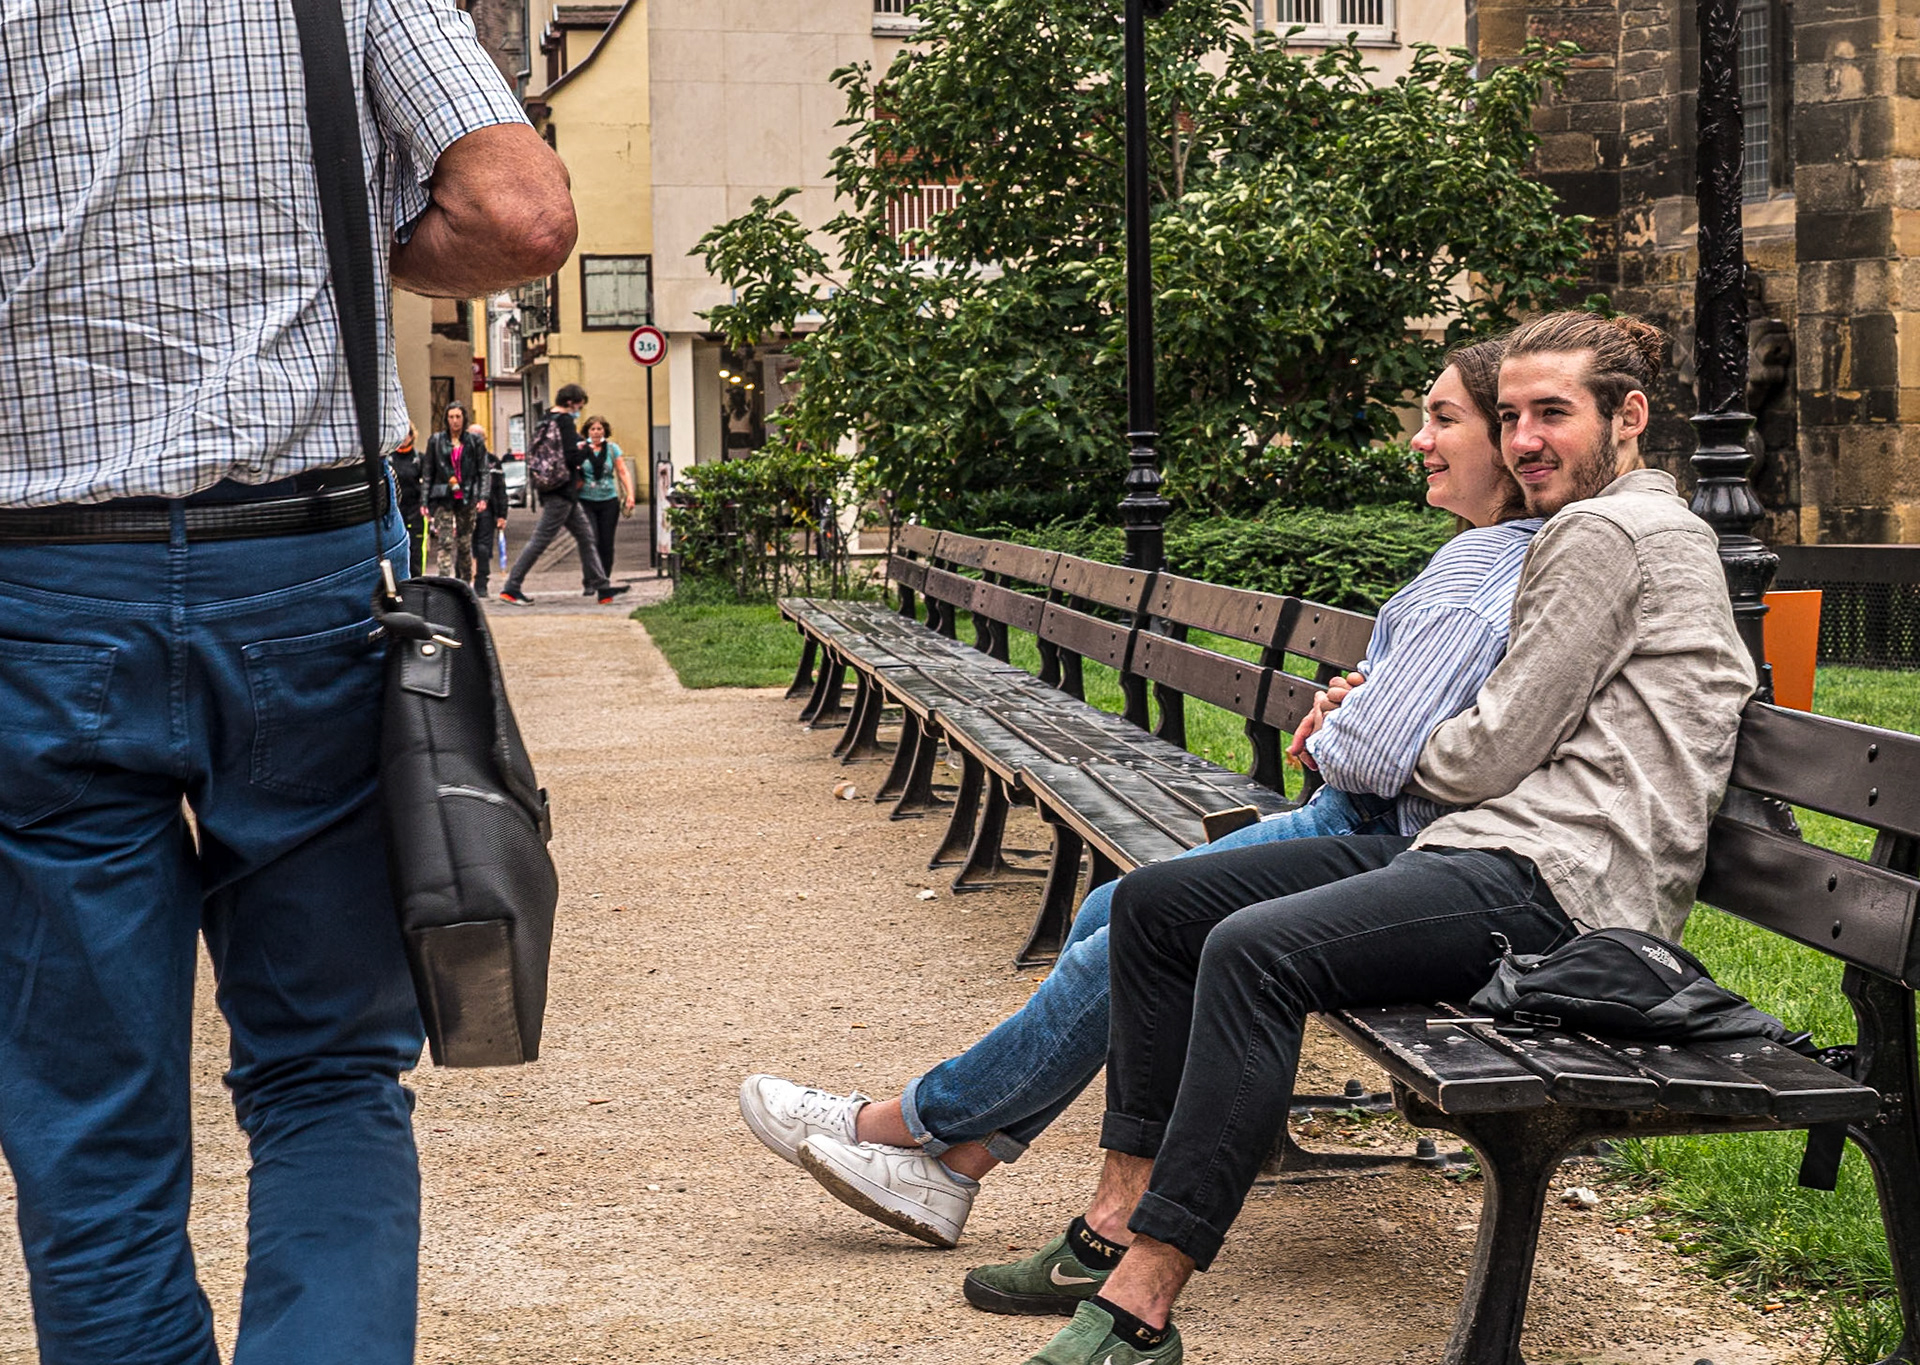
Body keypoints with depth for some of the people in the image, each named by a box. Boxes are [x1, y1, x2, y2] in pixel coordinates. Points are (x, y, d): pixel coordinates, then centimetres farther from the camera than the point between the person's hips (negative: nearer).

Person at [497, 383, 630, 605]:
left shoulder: (544, 421, 14)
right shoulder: (565, 422, -14)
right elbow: (573, 457, -22)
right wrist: (585, 448, 0)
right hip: (561, 493, -10)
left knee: (585, 535, 13)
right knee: (540, 540, -7)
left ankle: (602, 586, 15)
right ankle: (511, 587, -6)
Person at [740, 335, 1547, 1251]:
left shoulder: (1484, 570, -21)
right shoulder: (1500, 551, 10)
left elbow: (1377, 759, -27)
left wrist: (1325, 739, -4)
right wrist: (1348, 713, 1)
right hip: (1365, 825, 10)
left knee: (1127, 943, -9)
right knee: (1111, 912, 5)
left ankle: (911, 1122, 7)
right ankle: (952, 1165, 9)